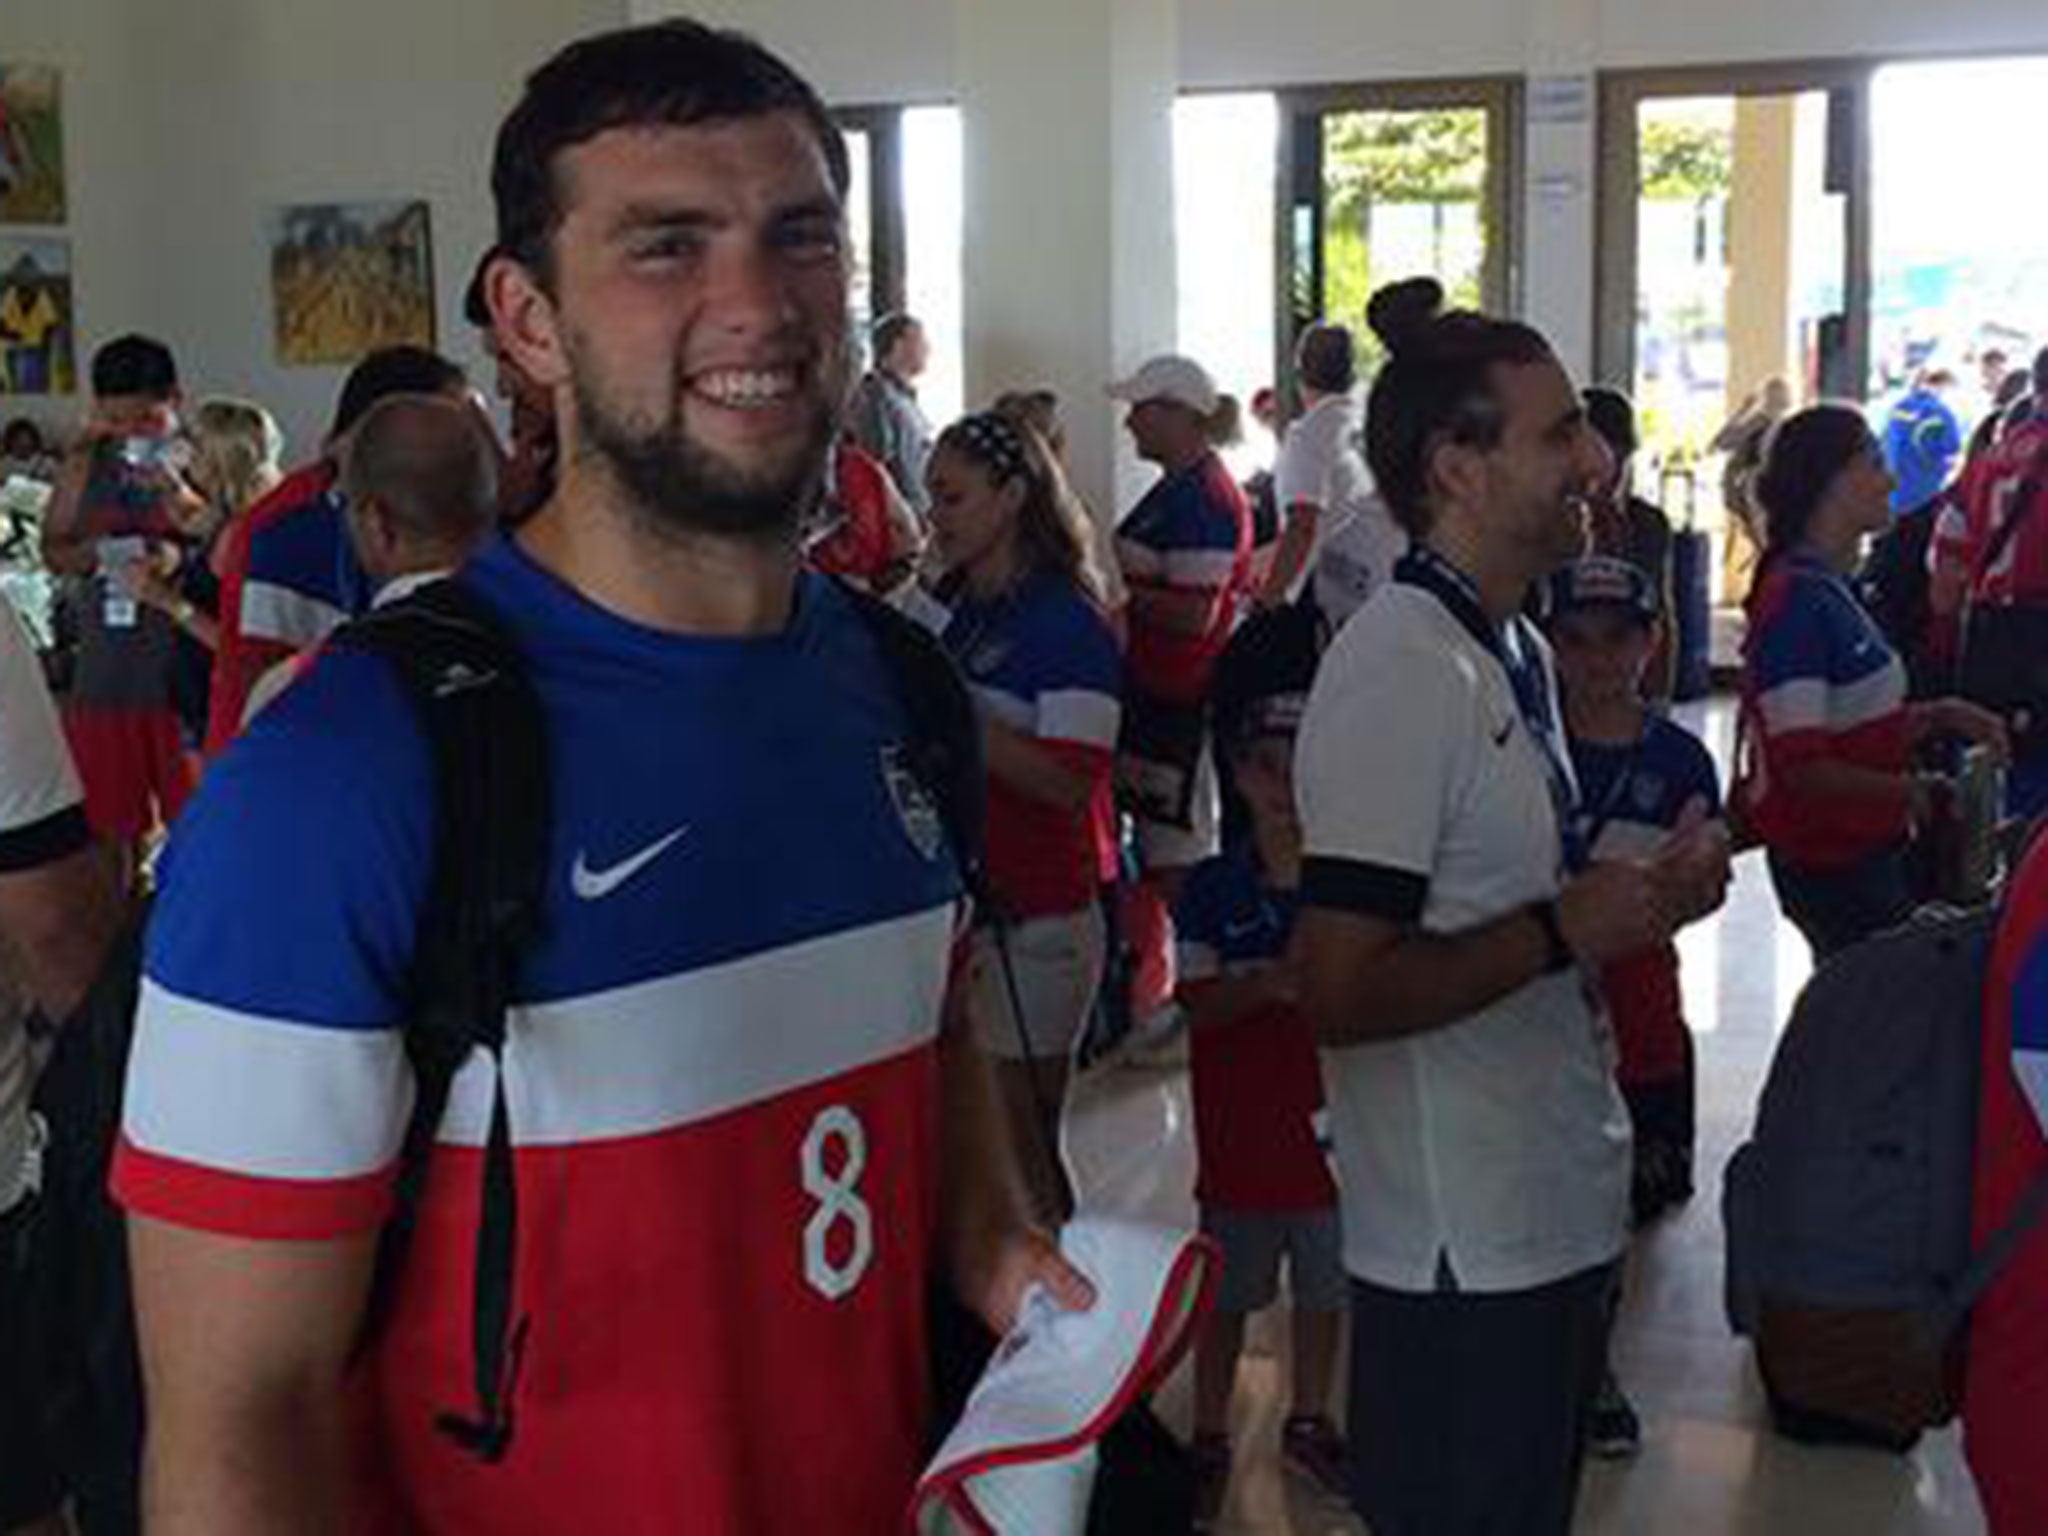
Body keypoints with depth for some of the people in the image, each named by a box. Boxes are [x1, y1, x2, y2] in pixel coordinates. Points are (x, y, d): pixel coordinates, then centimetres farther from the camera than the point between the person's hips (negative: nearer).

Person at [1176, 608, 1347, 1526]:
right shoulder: (1212, 888, -7)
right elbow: (1196, 1005, -12)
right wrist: (1268, 985, -28)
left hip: (1333, 1118, 1)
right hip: (1241, 1127, -1)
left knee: (1325, 1286, 17)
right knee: (1229, 1293, 12)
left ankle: (1309, 1420, 36)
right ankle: (1210, 1436, 27)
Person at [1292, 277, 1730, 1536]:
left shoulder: (1516, 651, 10)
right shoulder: (1402, 672, -21)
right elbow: (1341, 991, -27)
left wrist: (1638, 897, 3)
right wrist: (1565, 931, -20)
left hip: (1559, 1209, 10)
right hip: (1466, 1250, -9)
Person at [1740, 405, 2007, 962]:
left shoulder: (1834, 591, 11)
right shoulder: (1796, 600, -19)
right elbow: (1800, 766, -24)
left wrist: (1939, 716, 4)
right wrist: (1908, 792, -14)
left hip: (1870, 851, 9)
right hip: (1832, 866, -9)